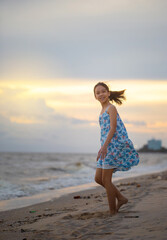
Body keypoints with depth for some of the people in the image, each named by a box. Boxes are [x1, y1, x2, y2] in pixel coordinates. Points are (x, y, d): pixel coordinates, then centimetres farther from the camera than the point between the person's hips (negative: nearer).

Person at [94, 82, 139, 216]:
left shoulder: (111, 108, -5)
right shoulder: (103, 111, 21)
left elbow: (113, 128, -16)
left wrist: (104, 146, -24)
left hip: (114, 144, -9)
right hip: (108, 147, 9)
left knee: (105, 179, -6)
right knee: (98, 178, 7)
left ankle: (113, 212, 2)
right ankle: (121, 198, 16)